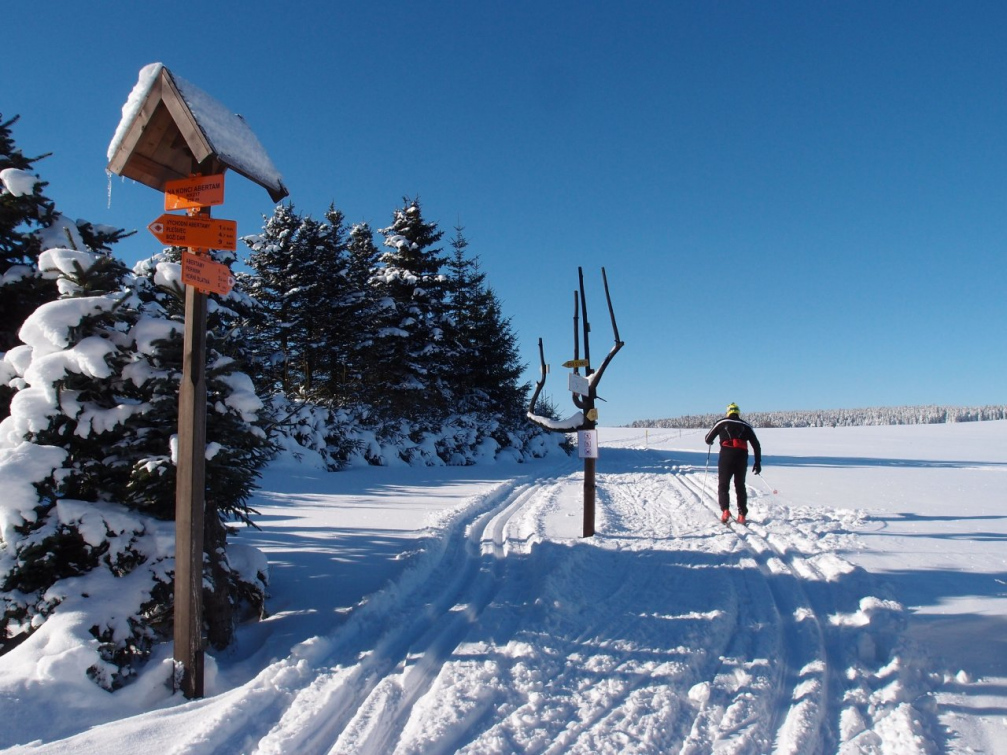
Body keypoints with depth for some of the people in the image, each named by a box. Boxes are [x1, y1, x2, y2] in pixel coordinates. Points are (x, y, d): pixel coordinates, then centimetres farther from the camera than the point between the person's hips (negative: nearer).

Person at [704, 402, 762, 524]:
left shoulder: (721, 423, 11)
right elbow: (756, 445, 13)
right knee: (740, 486, 14)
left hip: (726, 456, -2)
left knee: (723, 485, 5)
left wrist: (710, 442, 38)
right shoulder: (746, 425, 17)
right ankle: (742, 515, 9)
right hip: (742, 457, 2)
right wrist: (758, 462, 16)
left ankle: (725, 510, -15)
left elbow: (708, 439, 15)